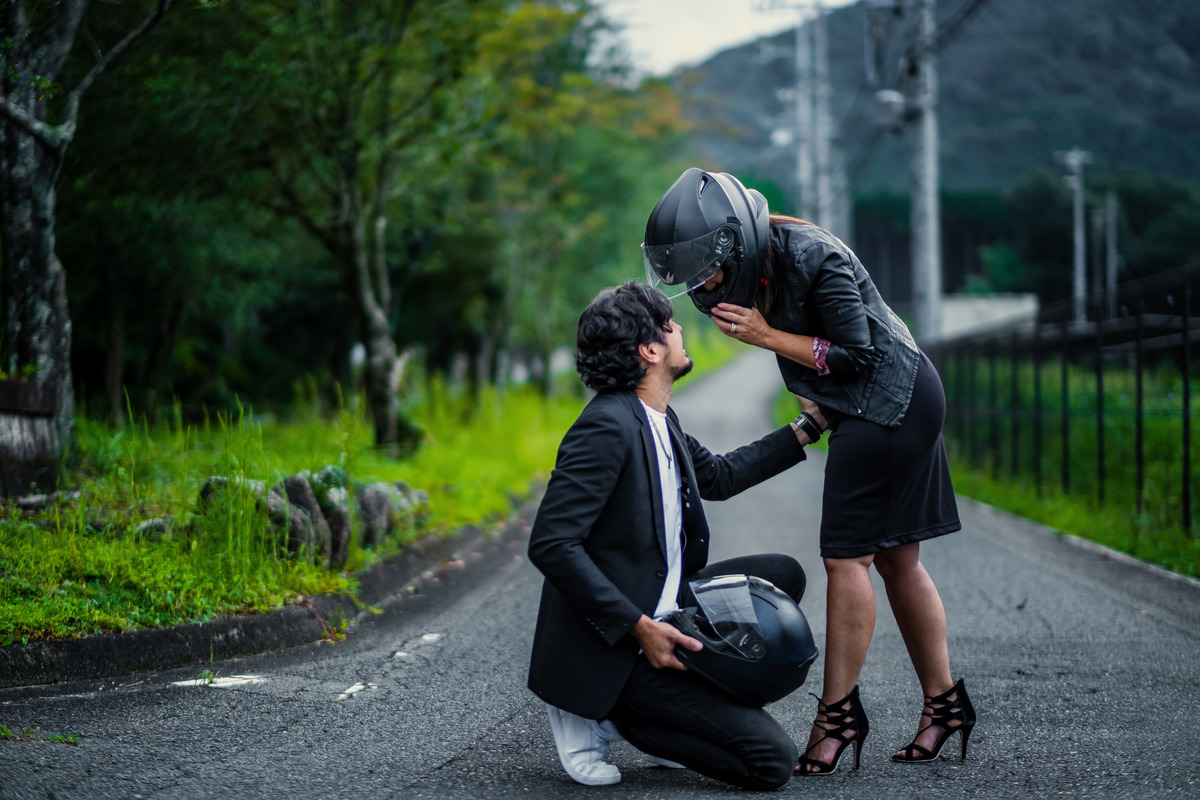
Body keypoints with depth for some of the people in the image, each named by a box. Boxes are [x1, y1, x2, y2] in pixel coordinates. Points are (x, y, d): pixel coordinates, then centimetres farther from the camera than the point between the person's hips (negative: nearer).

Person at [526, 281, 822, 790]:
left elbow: (717, 476, 28)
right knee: (772, 760, -12)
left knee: (783, 575, 16)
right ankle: (606, 713, -3)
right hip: (613, 648, -9)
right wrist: (639, 628, -26)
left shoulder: (658, 421, 8)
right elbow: (551, 545, -26)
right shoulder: (606, 426, -22)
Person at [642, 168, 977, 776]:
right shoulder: (758, 257, 0)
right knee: (896, 560, 11)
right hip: (874, 407, 9)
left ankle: (838, 713, -2)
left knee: (846, 556, -8)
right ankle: (943, 702, 18)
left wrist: (767, 337, -21)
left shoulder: (814, 259, -26)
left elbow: (857, 357, -21)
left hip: (890, 402, -9)